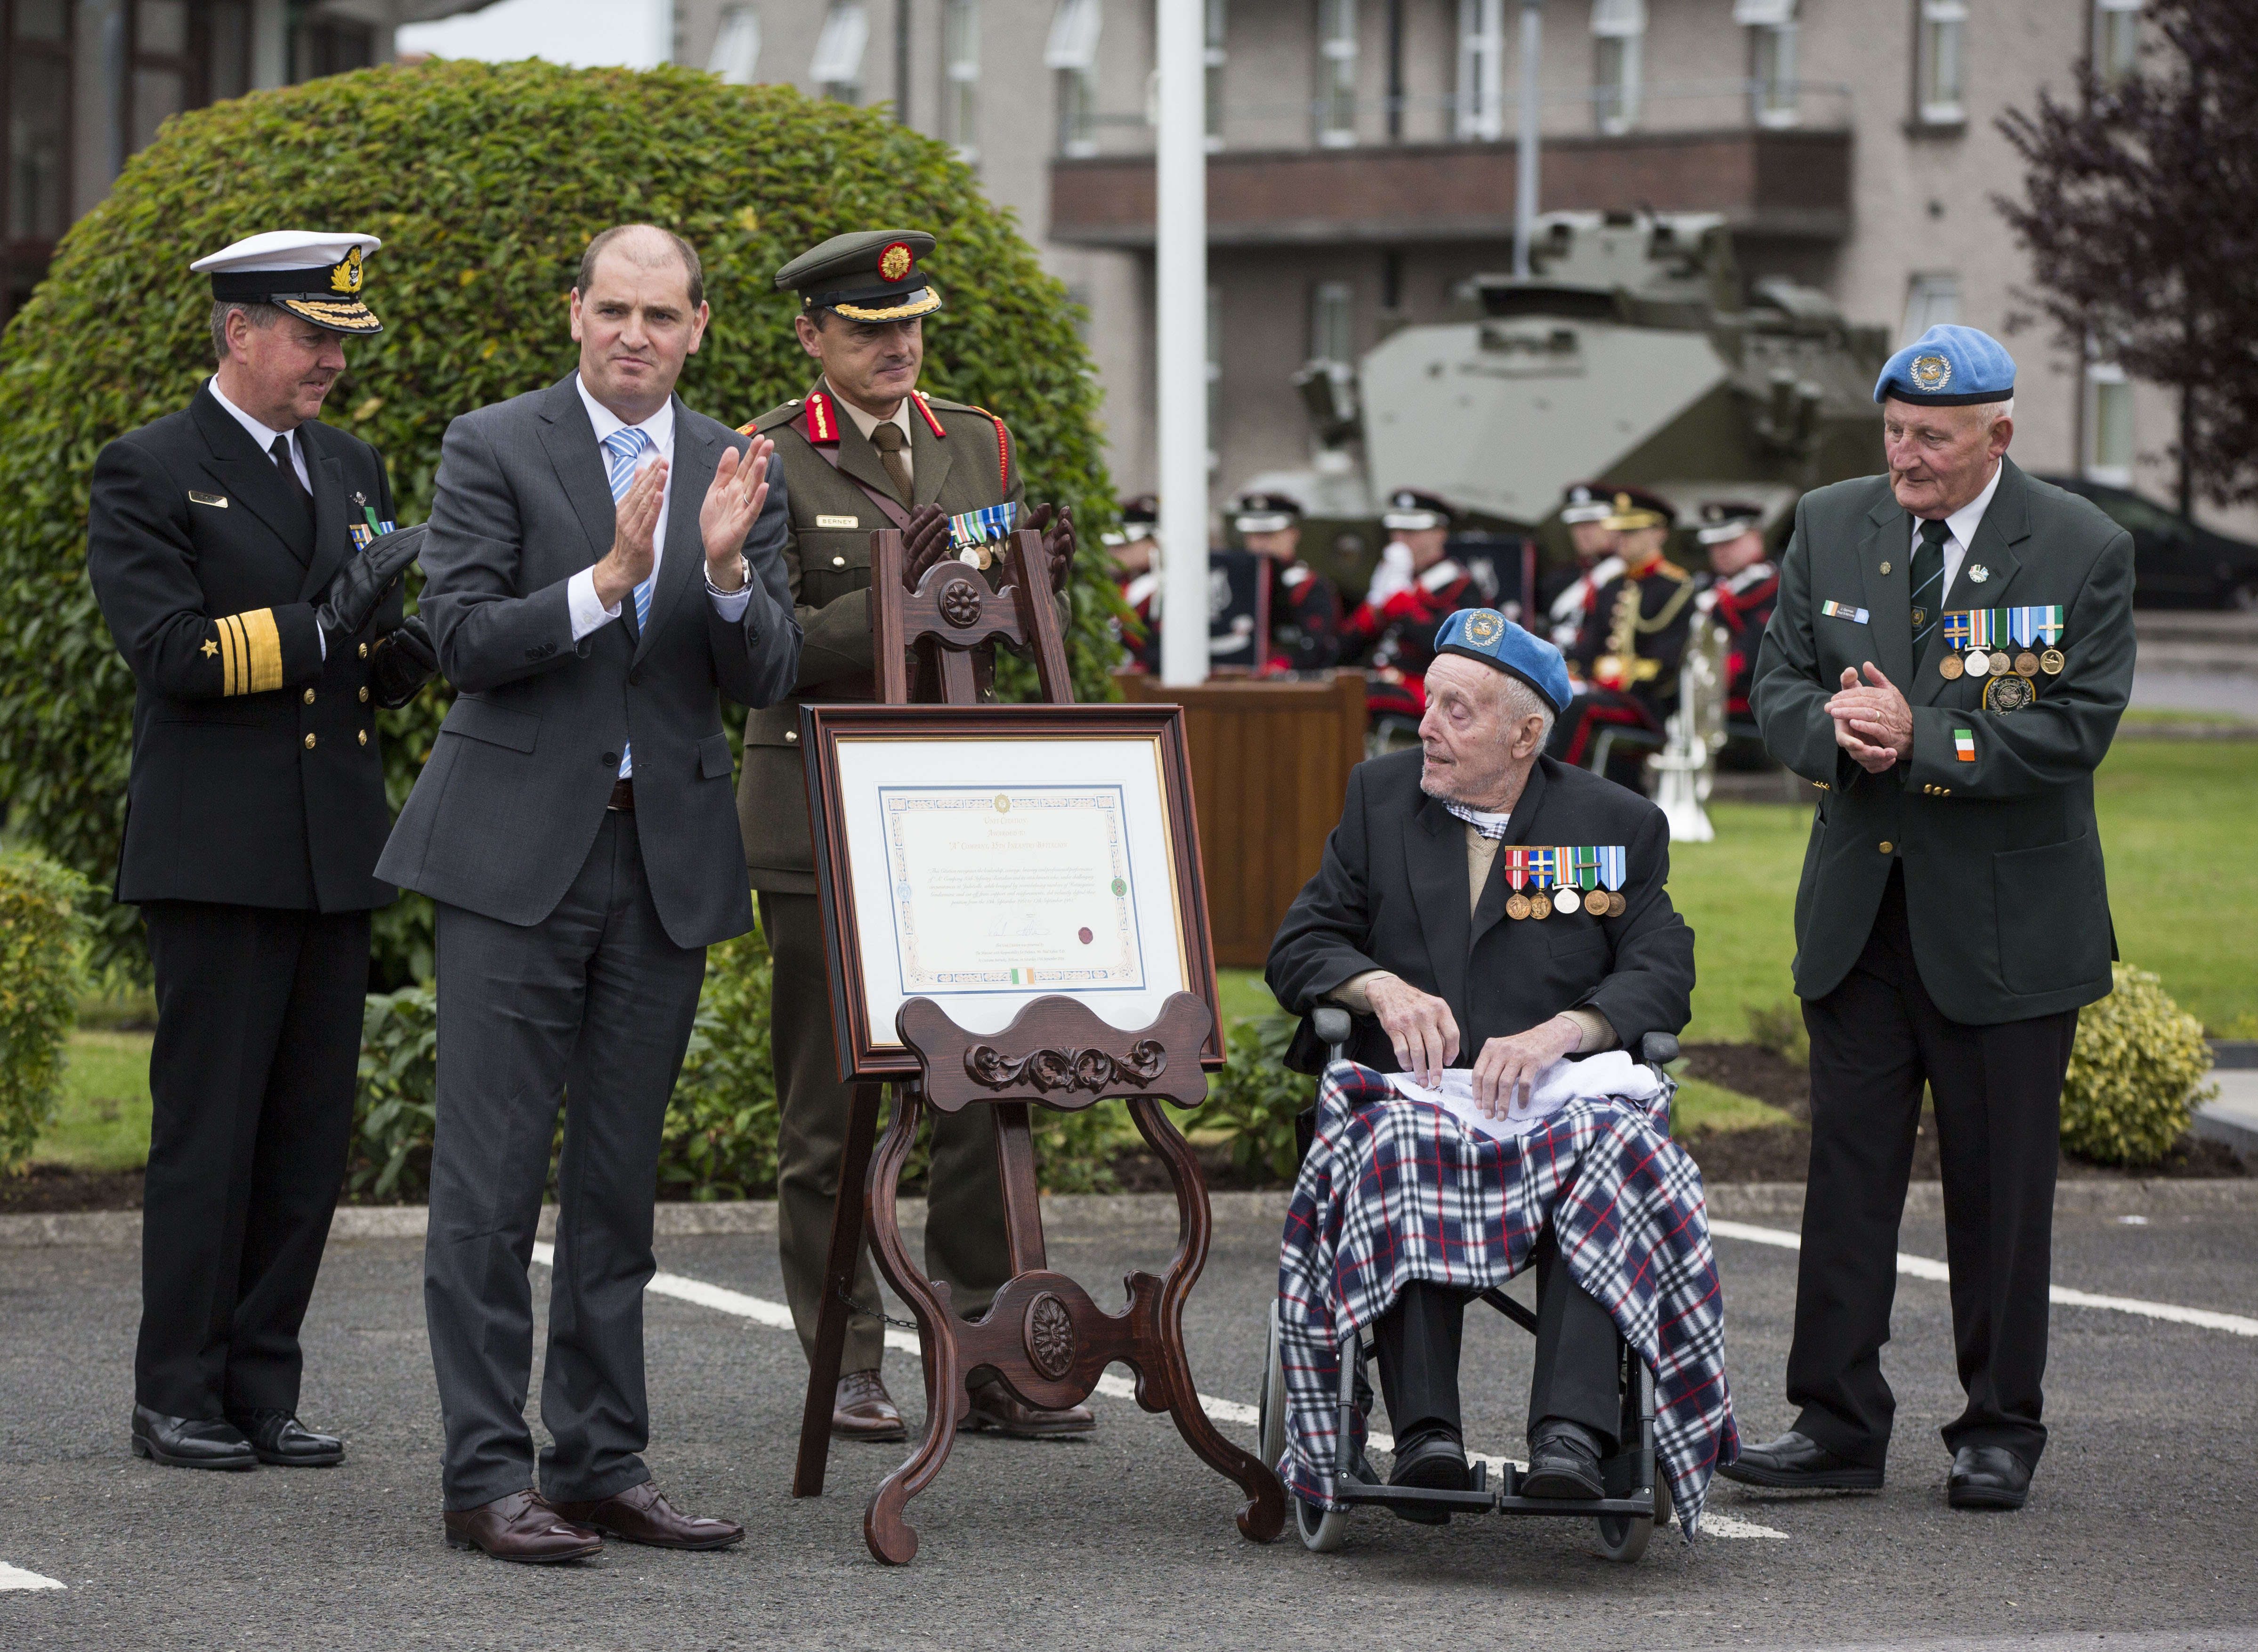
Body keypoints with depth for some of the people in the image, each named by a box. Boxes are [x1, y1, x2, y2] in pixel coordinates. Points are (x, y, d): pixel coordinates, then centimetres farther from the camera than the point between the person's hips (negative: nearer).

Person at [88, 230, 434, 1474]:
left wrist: (403, 652, -3)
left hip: (336, 855, 6)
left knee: (312, 1130, 6)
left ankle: (263, 1391, 12)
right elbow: (168, 648, -14)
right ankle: (177, 1399, 3)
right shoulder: (149, 474, -3)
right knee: (207, 1130, -4)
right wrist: (320, 626, -21)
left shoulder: (352, 471, 17)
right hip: (216, 849, -6)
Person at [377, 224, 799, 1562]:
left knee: (621, 1178, 9)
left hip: (668, 853, 4)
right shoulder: (493, 449, -2)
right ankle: (488, 1475, -2)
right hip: (518, 850, -4)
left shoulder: (738, 473, 9)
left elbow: (768, 677, 2)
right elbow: (463, 638, -10)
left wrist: (726, 568, -16)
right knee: (492, 1180, -5)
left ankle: (605, 1463, 15)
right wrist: (609, 580, -22)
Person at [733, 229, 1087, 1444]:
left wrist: (1035, 585, -6)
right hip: (822, 816, -4)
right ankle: (848, 1368, 8)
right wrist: (894, 595, -23)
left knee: (985, 1095, 1)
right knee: (829, 1113, 1)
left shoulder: (979, 447, 13)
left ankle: (990, 1361, 6)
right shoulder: (766, 463, -3)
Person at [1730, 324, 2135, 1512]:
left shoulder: (2082, 550, -6)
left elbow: (2075, 728, -13)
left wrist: (1922, 740, -21)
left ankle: (2000, 1432, 15)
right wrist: (1839, 733, -15)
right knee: (1848, 1167, 3)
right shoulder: (1830, 528, 6)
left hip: (2006, 922, -3)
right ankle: (1837, 1423, 9)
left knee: (2001, 1181, 4)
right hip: (1859, 910, 3)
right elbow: (1778, 684, 7)